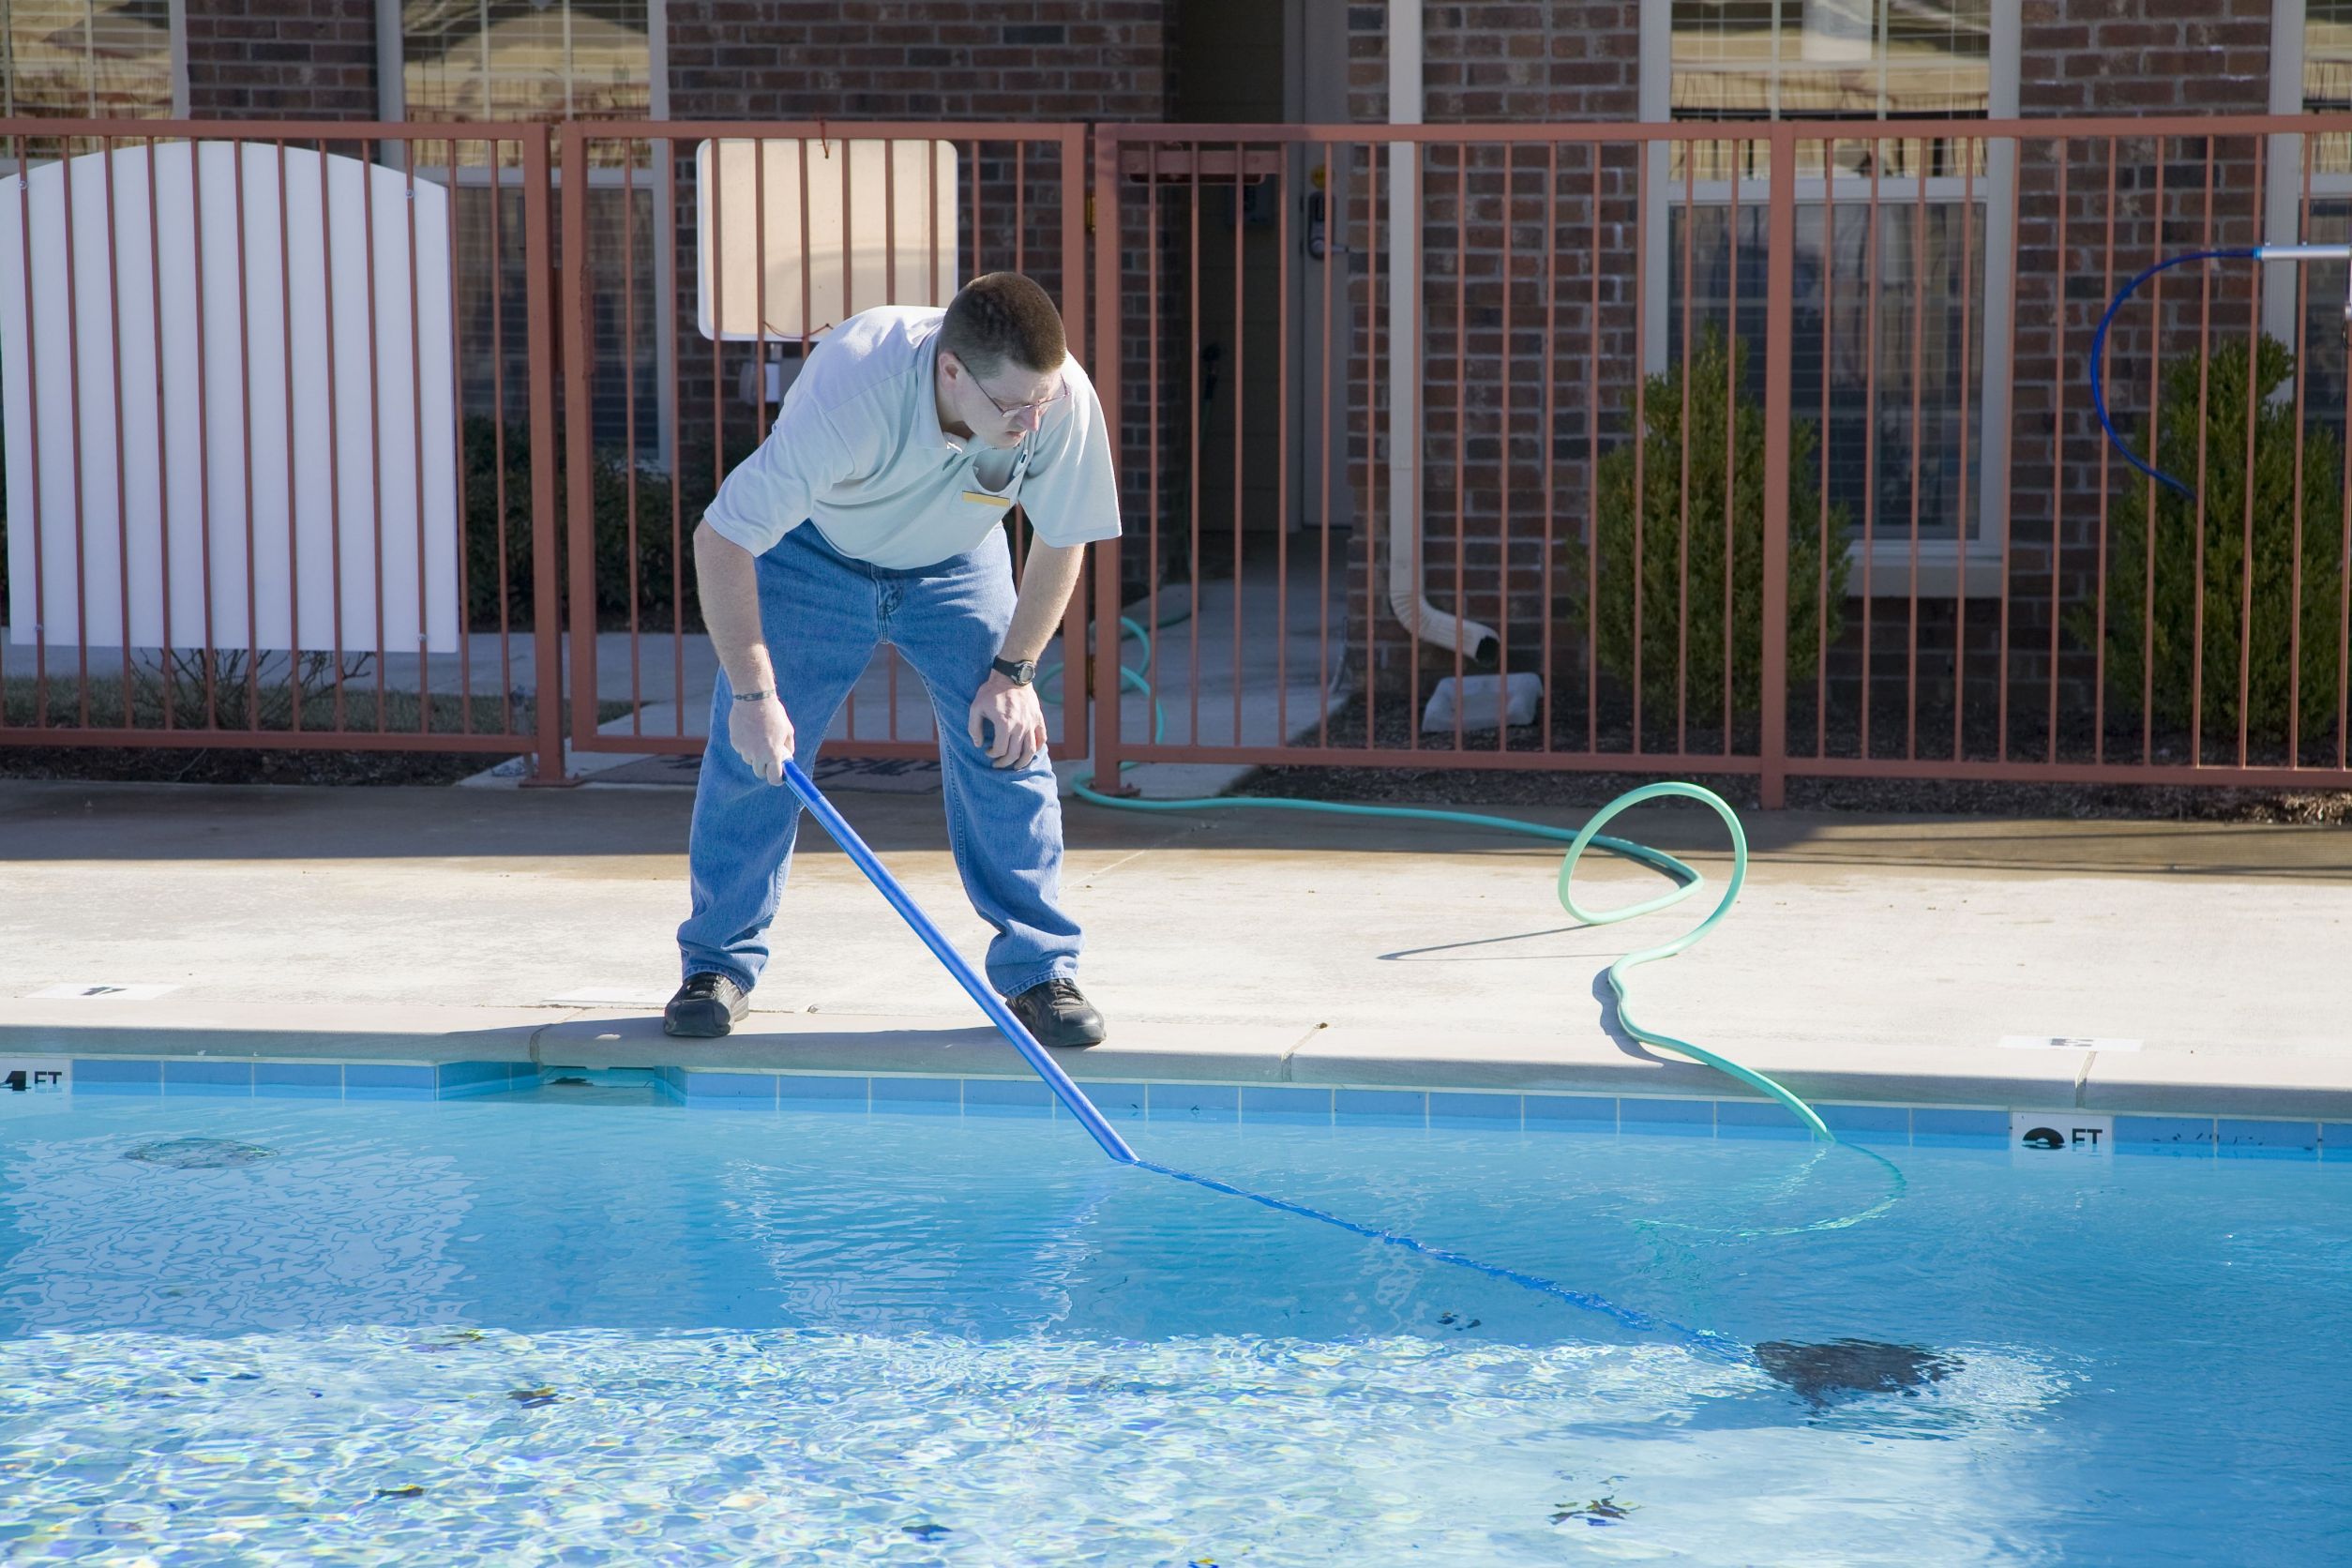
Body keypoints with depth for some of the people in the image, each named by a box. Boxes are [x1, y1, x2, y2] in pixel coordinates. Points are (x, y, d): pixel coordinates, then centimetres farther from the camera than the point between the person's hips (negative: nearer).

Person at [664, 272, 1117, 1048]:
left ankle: (1040, 971, 2)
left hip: (955, 568, 2)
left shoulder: (1065, 400, -33)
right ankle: (719, 965, 11)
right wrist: (753, 692, -35)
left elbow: (1061, 539, -12)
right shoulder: (850, 393, -43)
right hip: (814, 555, -2)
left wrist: (1014, 670, -12)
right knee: (750, 751, -6)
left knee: (1008, 749, -8)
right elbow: (720, 539, -36)